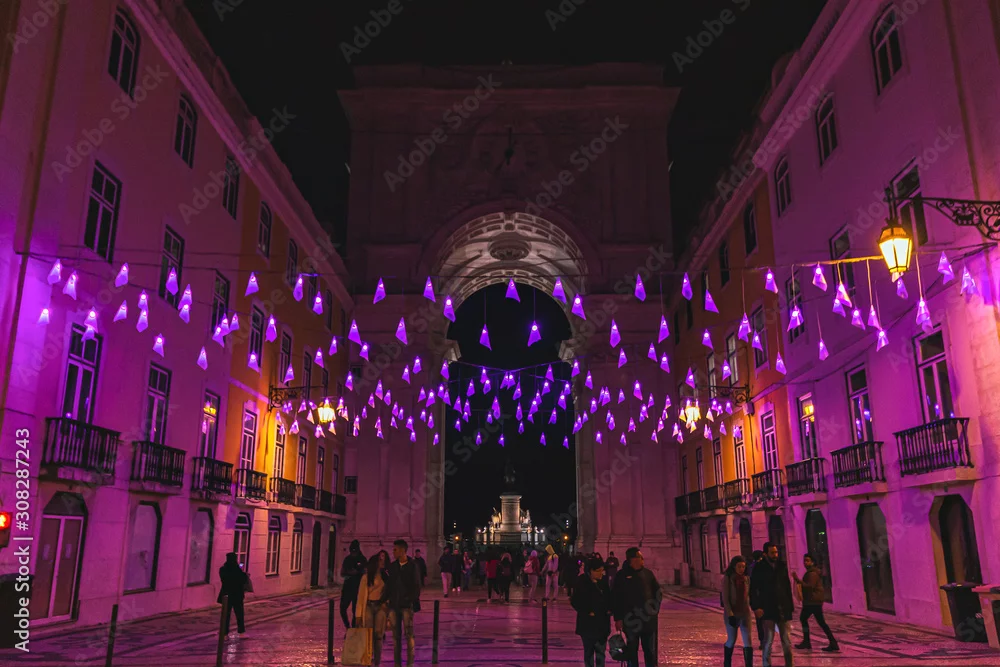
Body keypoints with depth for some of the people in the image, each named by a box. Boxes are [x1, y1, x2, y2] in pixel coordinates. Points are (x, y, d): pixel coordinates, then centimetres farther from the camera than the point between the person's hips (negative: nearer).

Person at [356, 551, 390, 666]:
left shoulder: (386, 576, 12)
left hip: (381, 606, 1)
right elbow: (361, 595, -1)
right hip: (369, 606, -1)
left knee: (378, 634, -3)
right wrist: (359, 614, -7)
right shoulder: (366, 576, 3)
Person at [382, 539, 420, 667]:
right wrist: (383, 599, 4)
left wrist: (413, 601, -13)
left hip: (407, 605, -4)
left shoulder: (412, 566, -3)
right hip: (394, 605, 4)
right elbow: (388, 585, 12)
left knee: (409, 634, -5)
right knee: (396, 635, 7)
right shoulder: (392, 566, 9)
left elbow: (416, 586, -3)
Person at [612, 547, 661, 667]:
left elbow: (658, 592, 12)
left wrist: (655, 608, -1)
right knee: (632, 650, 8)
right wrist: (618, 618, -6)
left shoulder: (647, 573, 5)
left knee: (650, 651, 7)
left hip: (649, 619, 2)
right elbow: (615, 598, -3)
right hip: (630, 620, -2)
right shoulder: (622, 575, -3)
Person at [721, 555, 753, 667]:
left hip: (745, 613, 3)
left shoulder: (746, 579, 2)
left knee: (747, 641, -7)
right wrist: (730, 615, -17)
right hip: (731, 614, -3)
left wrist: (748, 610, 13)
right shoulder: (727, 578, -9)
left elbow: (748, 596, 13)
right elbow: (725, 598, -11)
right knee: (731, 641, 10)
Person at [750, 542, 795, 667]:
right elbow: (753, 589, -6)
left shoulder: (782, 566, 6)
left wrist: (790, 605, 5)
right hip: (768, 610, -3)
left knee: (787, 640, 6)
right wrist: (756, 607, -16)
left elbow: (787, 587, 10)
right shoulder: (759, 569, -5)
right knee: (768, 641, -3)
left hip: (783, 609, 3)